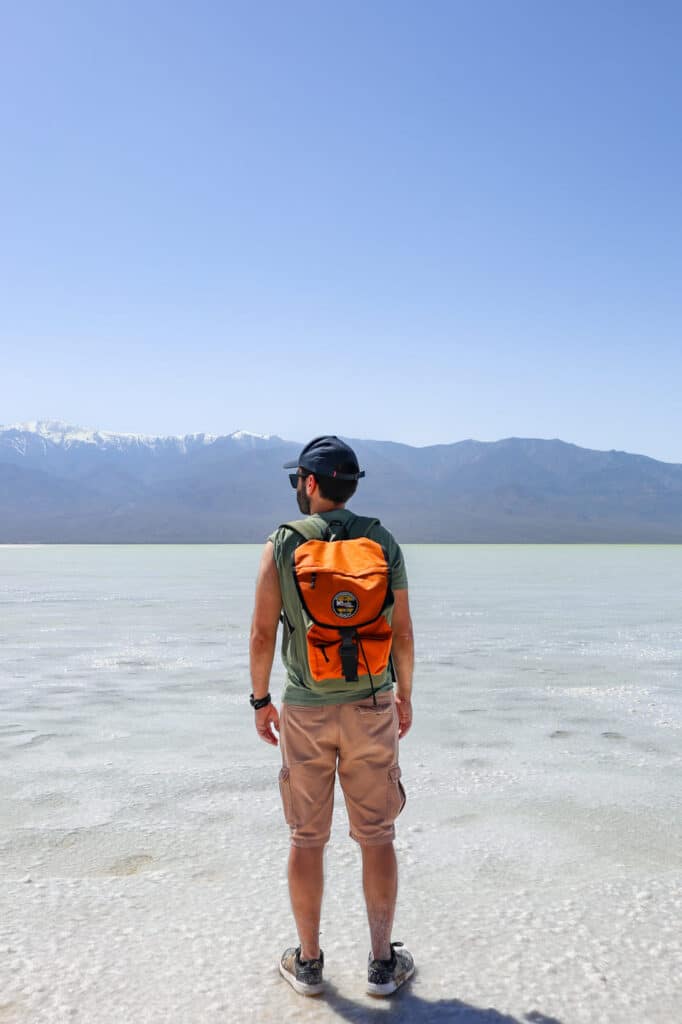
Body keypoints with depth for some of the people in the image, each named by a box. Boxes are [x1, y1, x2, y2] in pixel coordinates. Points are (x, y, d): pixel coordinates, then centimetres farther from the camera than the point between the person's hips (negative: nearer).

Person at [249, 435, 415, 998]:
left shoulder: (282, 544, -7)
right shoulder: (384, 543, -2)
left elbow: (262, 635, -7)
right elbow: (403, 635, -1)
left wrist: (261, 700, 7)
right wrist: (405, 695, 14)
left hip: (305, 710, -1)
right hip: (371, 708, 1)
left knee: (307, 839, 13)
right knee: (377, 837, 12)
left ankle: (308, 962, 25)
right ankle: (383, 963, 22)